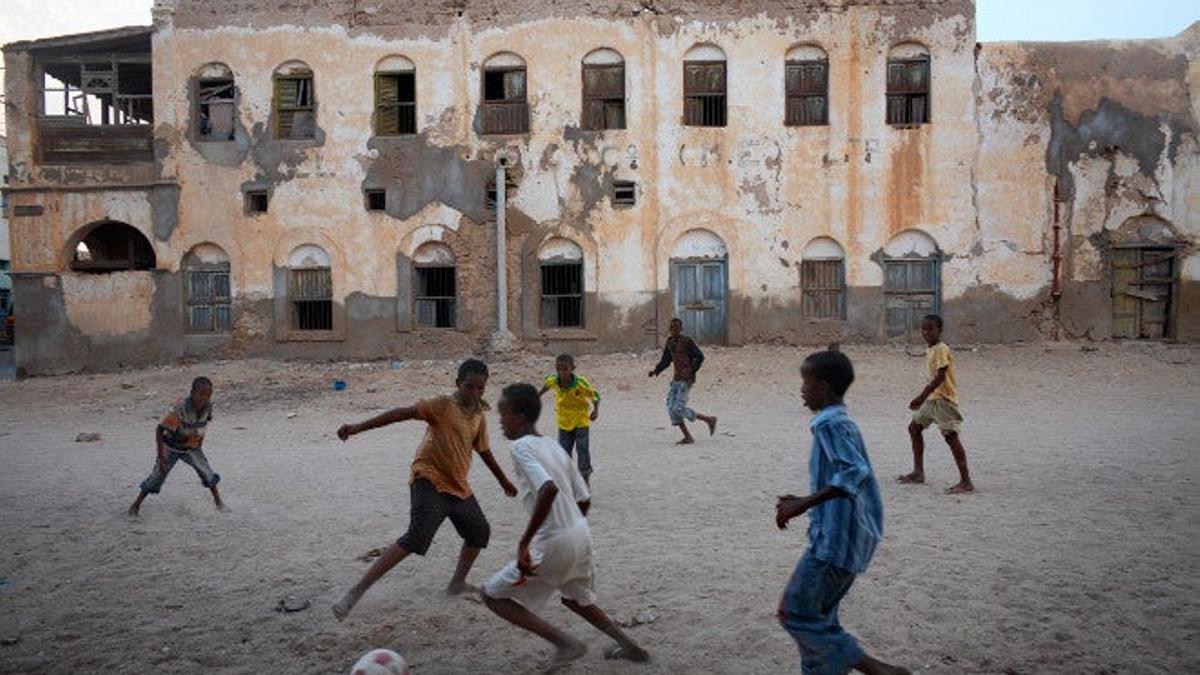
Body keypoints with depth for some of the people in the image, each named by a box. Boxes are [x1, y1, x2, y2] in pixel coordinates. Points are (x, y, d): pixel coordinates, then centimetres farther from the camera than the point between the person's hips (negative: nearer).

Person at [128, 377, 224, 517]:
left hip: (192, 448, 4)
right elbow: (159, 430, -30)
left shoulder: (208, 406, -19)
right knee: (157, 476, 2)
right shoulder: (180, 408, -35)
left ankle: (217, 499, 15)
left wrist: (200, 439, 9)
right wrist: (160, 456, -30)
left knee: (207, 472, -6)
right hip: (171, 447, -3)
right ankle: (136, 504, 22)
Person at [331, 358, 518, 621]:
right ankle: (356, 592, -22)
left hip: (459, 487, 8)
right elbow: (403, 413, -23)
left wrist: (503, 480, 35)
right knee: (417, 537, -23)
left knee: (480, 531, 16)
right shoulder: (443, 405, -12)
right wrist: (359, 427, -33)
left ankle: (457, 584, 36)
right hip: (430, 481, -8)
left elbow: (484, 451, 24)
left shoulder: (479, 416, 9)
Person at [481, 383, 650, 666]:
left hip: (553, 544, -8)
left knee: (492, 595, 6)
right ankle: (629, 646, 35)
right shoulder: (554, 446, 12)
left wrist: (524, 542, -26)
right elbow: (584, 499, 13)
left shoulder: (521, 447, -13)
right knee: (576, 598, 34)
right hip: (581, 535, 8)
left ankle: (565, 643, -1)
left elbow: (549, 489, -30)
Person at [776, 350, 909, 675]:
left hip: (835, 540, -10)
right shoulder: (846, 423, 15)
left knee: (795, 614, -3)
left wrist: (804, 503, -28)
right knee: (818, 616, 16)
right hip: (854, 539, 10)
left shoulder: (829, 424, -14)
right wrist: (806, 503, 22)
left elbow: (853, 471, -27)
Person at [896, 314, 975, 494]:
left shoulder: (941, 349, -16)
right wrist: (924, 396, 20)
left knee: (950, 435, -12)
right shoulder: (929, 349, 12)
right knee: (914, 427, 14)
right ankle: (918, 473, 23)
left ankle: (966, 481, -11)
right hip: (932, 397, 10)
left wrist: (922, 396, -26)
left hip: (944, 398, -10)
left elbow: (939, 377, -23)